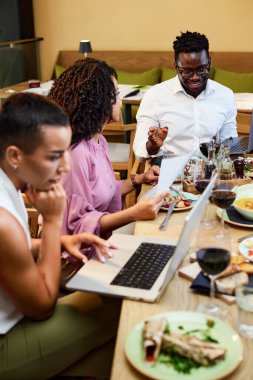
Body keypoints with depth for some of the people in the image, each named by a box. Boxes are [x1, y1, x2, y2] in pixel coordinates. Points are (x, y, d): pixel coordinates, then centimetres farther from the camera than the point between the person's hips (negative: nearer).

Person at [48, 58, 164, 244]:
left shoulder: (99, 141, 7)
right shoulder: (76, 153, -23)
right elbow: (78, 224, -22)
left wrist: (139, 179, 9)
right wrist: (134, 213, -30)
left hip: (100, 239, 9)